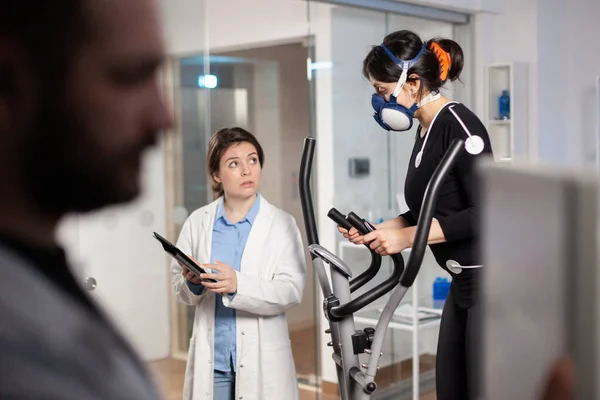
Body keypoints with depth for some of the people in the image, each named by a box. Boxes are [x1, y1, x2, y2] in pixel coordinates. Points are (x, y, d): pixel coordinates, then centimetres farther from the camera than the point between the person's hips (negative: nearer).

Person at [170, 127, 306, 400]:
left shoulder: (282, 224, -3)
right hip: (210, 358, 2)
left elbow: (291, 291, -12)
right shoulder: (197, 222, 3)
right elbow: (179, 287, 6)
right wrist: (192, 283, -16)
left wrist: (238, 285, -26)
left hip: (262, 360, -2)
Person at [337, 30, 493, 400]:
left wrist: (407, 237, -22)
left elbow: (486, 213, -23)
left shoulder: (458, 124, -17)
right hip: (464, 284, 9)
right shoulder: (426, 132, 9)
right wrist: (374, 231, 4)